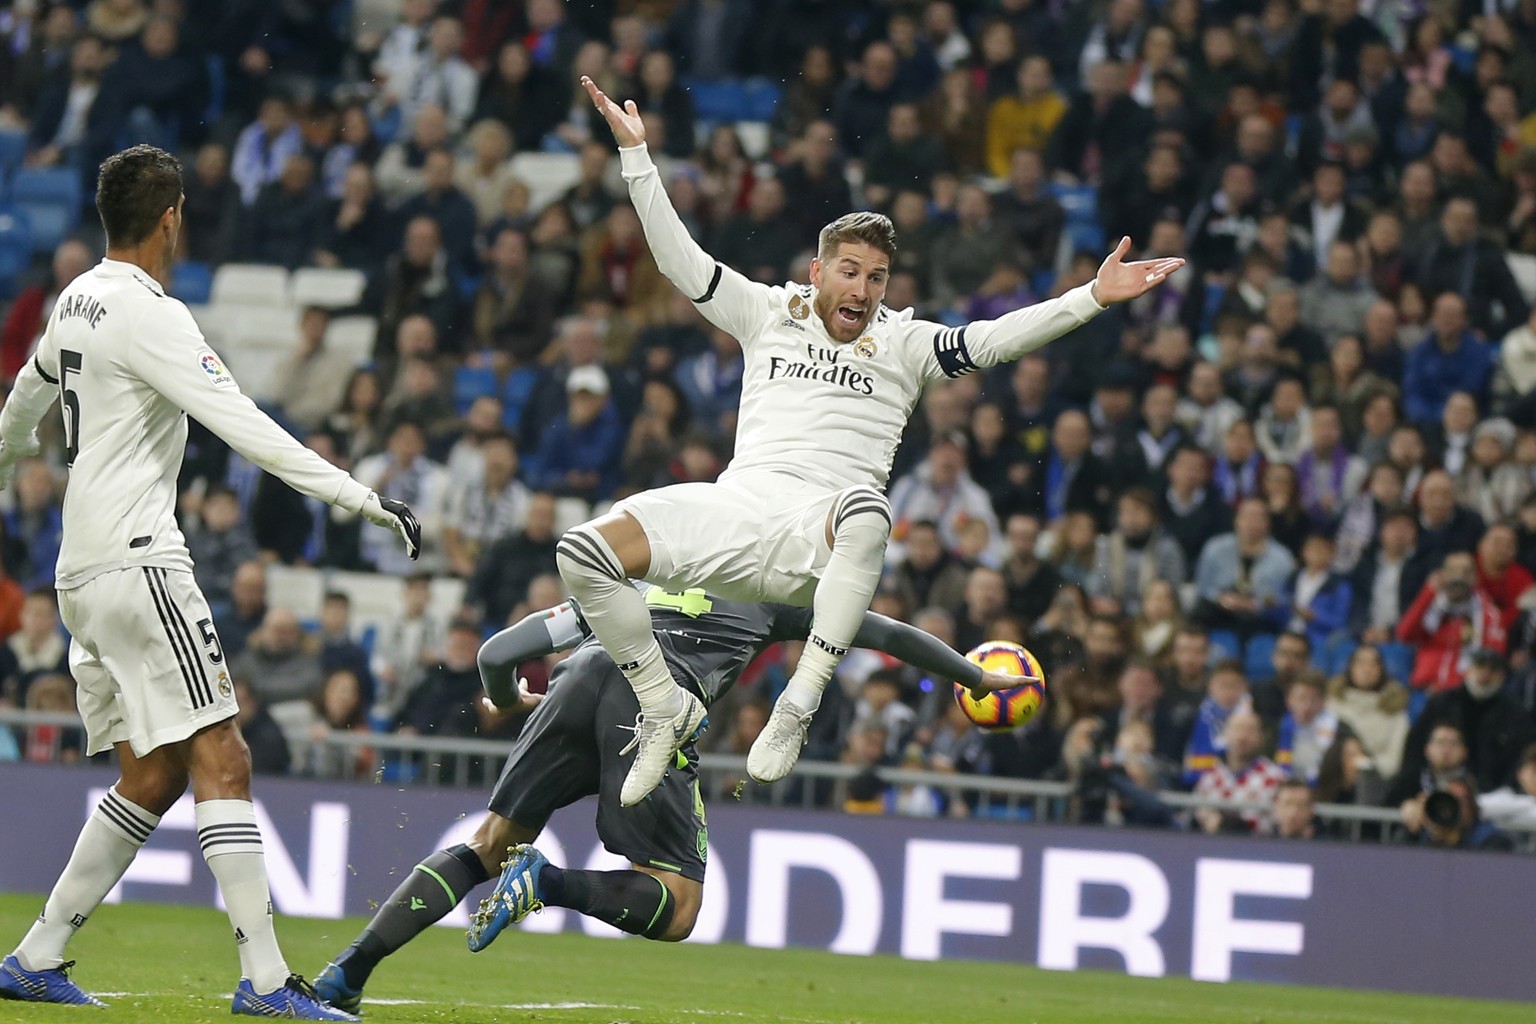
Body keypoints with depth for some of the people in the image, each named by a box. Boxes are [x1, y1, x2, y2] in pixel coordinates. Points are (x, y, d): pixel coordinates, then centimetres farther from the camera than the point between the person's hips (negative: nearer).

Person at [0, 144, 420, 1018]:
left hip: (85, 568, 9)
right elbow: (244, 426, -21)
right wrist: (364, 499, -22)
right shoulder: (148, 315, -13)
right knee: (221, 762, -12)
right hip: (138, 561, -9)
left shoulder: (79, 301, 14)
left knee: (152, 777, 12)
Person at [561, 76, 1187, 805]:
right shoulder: (769, 315, 20)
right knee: (584, 551, -20)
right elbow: (680, 260, 19)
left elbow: (993, 340, 3)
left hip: (818, 532, -2)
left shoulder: (903, 344, 15)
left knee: (866, 512, -42)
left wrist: (1093, 298, -9)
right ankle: (665, 705, 0)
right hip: (737, 502, 2)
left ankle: (800, 704, -36)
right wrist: (635, 153, 14)